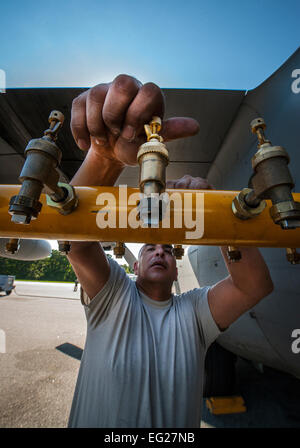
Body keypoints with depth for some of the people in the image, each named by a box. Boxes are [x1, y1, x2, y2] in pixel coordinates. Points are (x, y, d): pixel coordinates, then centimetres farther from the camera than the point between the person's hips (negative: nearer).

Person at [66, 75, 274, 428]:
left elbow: (255, 285, -21)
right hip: (96, 423, -1)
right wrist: (106, 156, -42)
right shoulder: (112, 297, -12)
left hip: (177, 429, 2)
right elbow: (75, 235, -27)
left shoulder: (193, 312, -8)